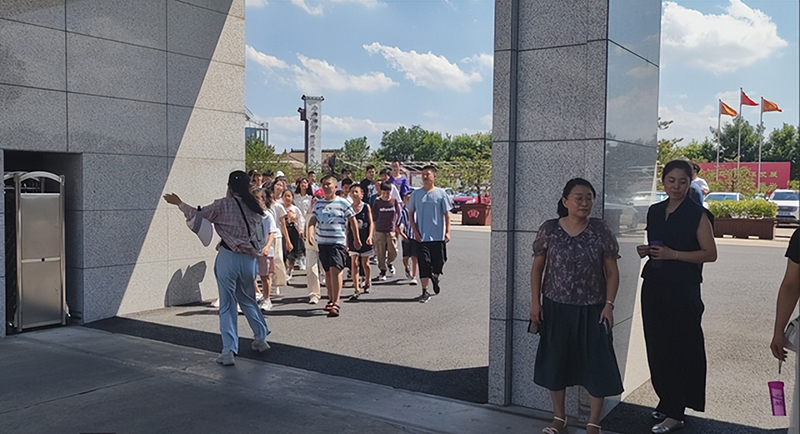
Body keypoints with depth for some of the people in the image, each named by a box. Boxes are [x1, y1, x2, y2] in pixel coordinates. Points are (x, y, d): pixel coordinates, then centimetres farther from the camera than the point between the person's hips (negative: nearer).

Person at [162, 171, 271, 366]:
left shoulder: (223, 205, -8)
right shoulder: (254, 208, 4)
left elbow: (197, 214, 1)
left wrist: (179, 203, 16)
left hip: (228, 257, -4)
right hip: (249, 258, 4)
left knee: (227, 305, 2)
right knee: (248, 300, 23)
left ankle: (228, 351, 1)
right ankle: (261, 338, 28)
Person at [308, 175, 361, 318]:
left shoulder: (342, 203, -1)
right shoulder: (318, 203, 11)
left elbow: (353, 220, 6)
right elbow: (312, 221, 4)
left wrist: (356, 239, 10)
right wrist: (310, 234, -16)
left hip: (338, 241, -5)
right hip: (322, 242, 5)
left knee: (335, 269, -17)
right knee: (327, 271, 13)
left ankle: (335, 303, -19)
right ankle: (331, 299, 26)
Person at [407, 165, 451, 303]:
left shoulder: (441, 193, 1)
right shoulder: (416, 194, 4)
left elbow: (447, 213, 3)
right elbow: (411, 213, 8)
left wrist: (447, 232, -3)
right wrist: (415, 231, -2)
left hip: (438, 236, 0)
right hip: (422, 236, 0)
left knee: (439, 262, 5)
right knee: (423, 263, -2)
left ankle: (435, 277, 39)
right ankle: (425, 292, 6)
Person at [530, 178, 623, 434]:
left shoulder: (601, 231, -7)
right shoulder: (549, 230, -6)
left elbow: (612, 272, -2)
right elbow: (537, 267, 2)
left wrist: (609, 304, -9)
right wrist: (535, 302, -2)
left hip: (592, 310, -1)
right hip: (556, 308, 1)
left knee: (597, 365, 3)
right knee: (555, 362, 11)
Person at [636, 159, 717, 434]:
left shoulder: (697, 214, -7)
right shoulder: (654, 211, 10)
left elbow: (710, 254, -10)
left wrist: (673, 254, -19)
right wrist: (646, 251, 1)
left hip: (683, 290, -6)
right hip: (654, 287, 6)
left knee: (680, 349, -3)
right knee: (657, 347, 10)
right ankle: (667, 400, 26)